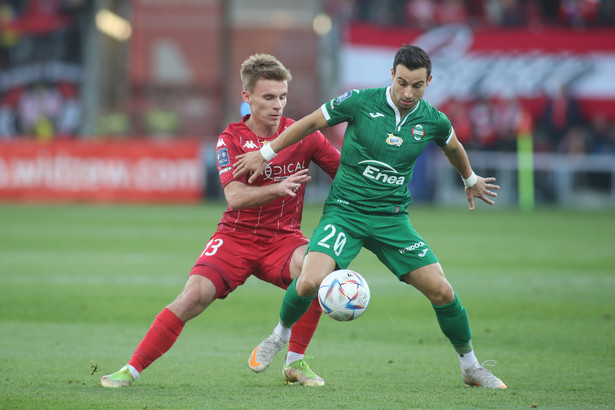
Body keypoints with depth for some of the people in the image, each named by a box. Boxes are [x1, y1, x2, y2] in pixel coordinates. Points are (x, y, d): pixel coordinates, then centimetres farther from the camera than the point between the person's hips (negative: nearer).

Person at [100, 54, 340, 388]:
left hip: (283, 237, 1)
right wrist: (278, 188, -33)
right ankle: (132, 369, -12)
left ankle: (295, 363, -12)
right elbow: (235, 197, -18)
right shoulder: (231, 139, -5)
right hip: (236, 236, -1)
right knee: (195, 295, -21)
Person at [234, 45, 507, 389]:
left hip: (392, 218, 2)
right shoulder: (360, 102, -10)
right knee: (310, 282, -25)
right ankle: (281, 335, 7)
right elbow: (310, 123, 3)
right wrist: (266, 153, 8)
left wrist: (471, 180, 39)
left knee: (442, 291, -7)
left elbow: (453, 147, 23)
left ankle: (471, 367, 16)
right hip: (344, 211, -2)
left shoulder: (433, 121, -1)